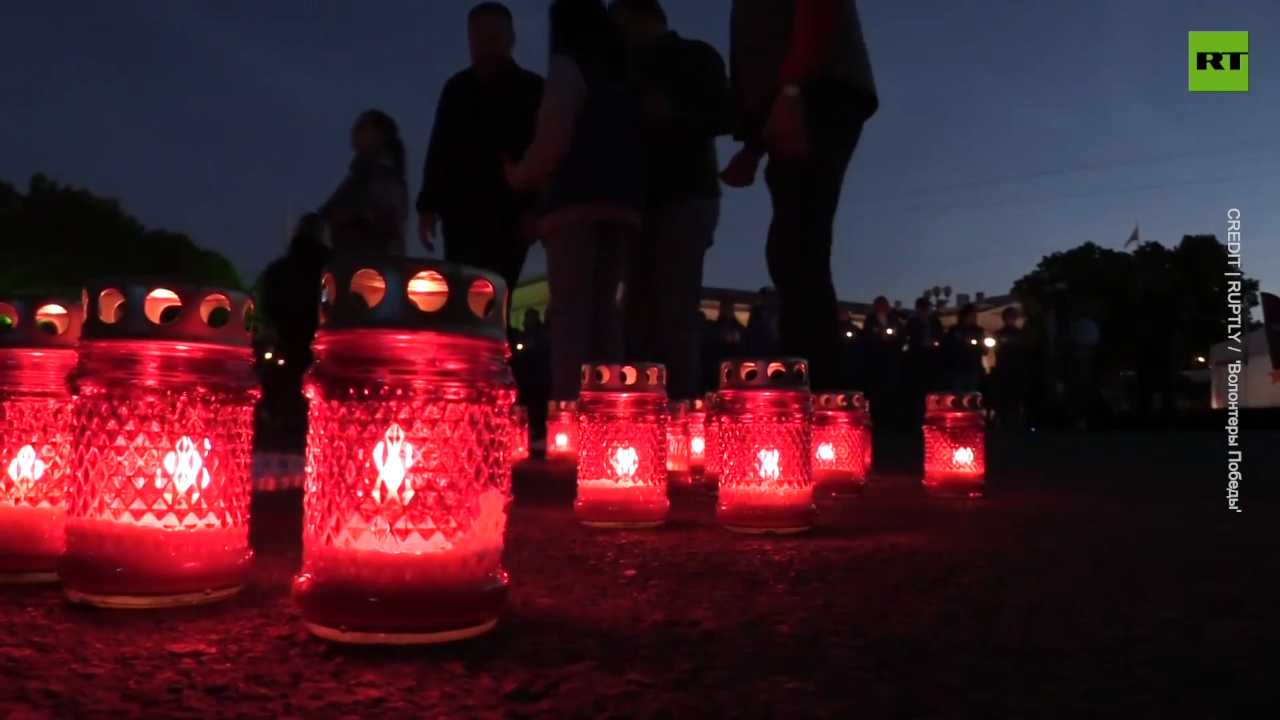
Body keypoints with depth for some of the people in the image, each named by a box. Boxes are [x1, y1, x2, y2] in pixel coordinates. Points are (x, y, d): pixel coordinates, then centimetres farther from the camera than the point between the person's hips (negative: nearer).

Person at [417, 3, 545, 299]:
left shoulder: (532, 90, 9)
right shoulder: (457, 88, 19)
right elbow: (439, 151, 18)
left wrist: (534, 208, -13)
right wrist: (428, 205, 7)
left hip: (510, 212, -3)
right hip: (462, 208, 3)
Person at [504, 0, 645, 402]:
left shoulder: (568, 66, 3)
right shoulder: (622, 78, 23)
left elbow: (554, 141, -7)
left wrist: (520, 176, 9)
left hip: (578, 199, -7)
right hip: (622, 200, 7)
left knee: (569, 309, -11)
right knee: (601, 308, 6)